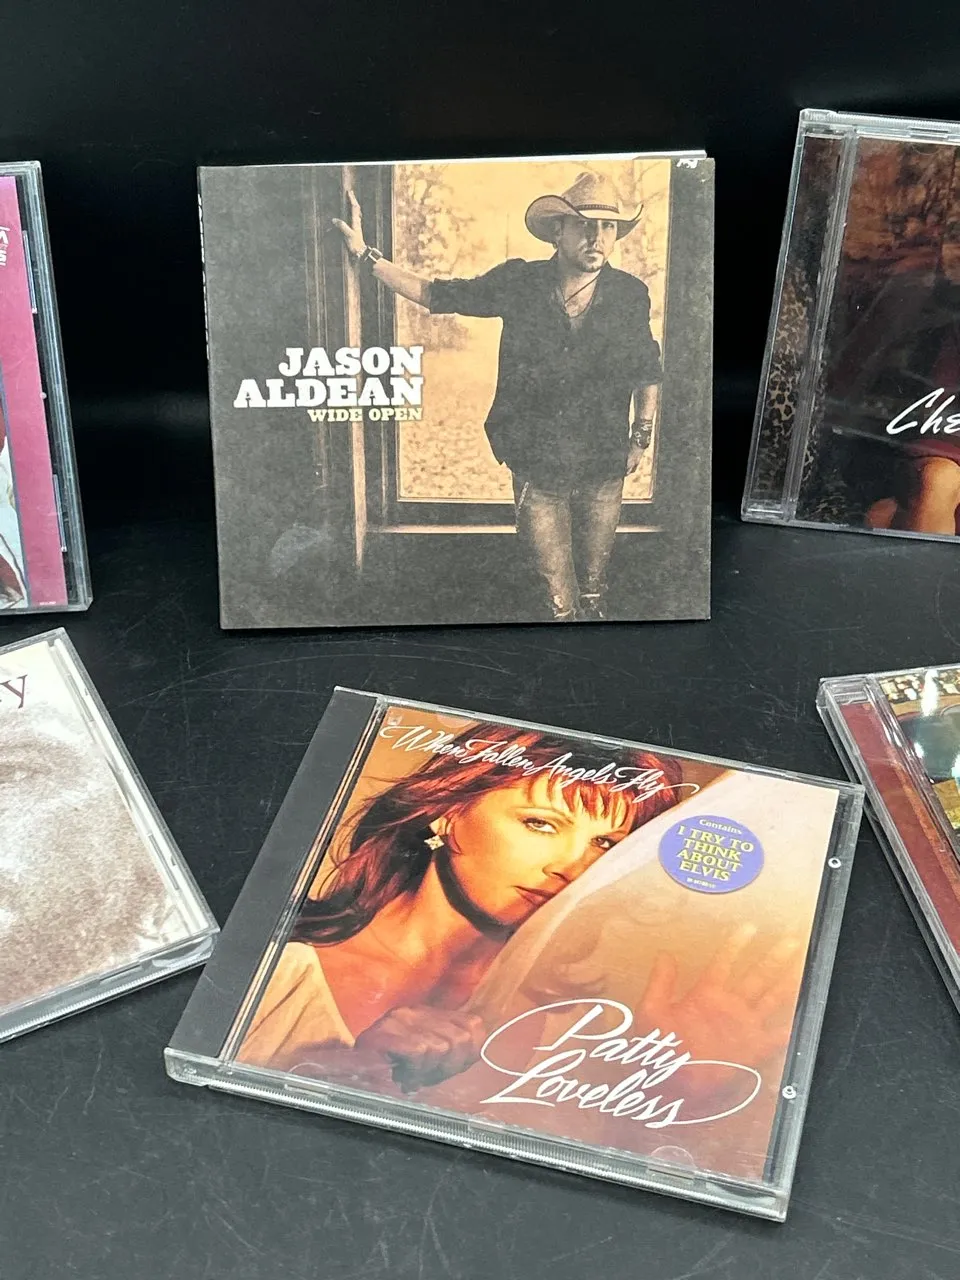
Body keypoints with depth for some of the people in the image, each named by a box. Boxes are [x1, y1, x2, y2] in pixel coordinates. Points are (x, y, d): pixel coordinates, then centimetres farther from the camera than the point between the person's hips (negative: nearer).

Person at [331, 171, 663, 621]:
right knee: (558, 596, 7)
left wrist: (641, 438, 6)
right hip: (536, 470, -1)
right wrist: (366, 256, -4)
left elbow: (647, 373, 9)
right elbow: (435, 294, 1)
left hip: (603, 471, 1)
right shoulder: (519, 284, -9)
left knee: (593, 589, 16)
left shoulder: (630, 295, -6)